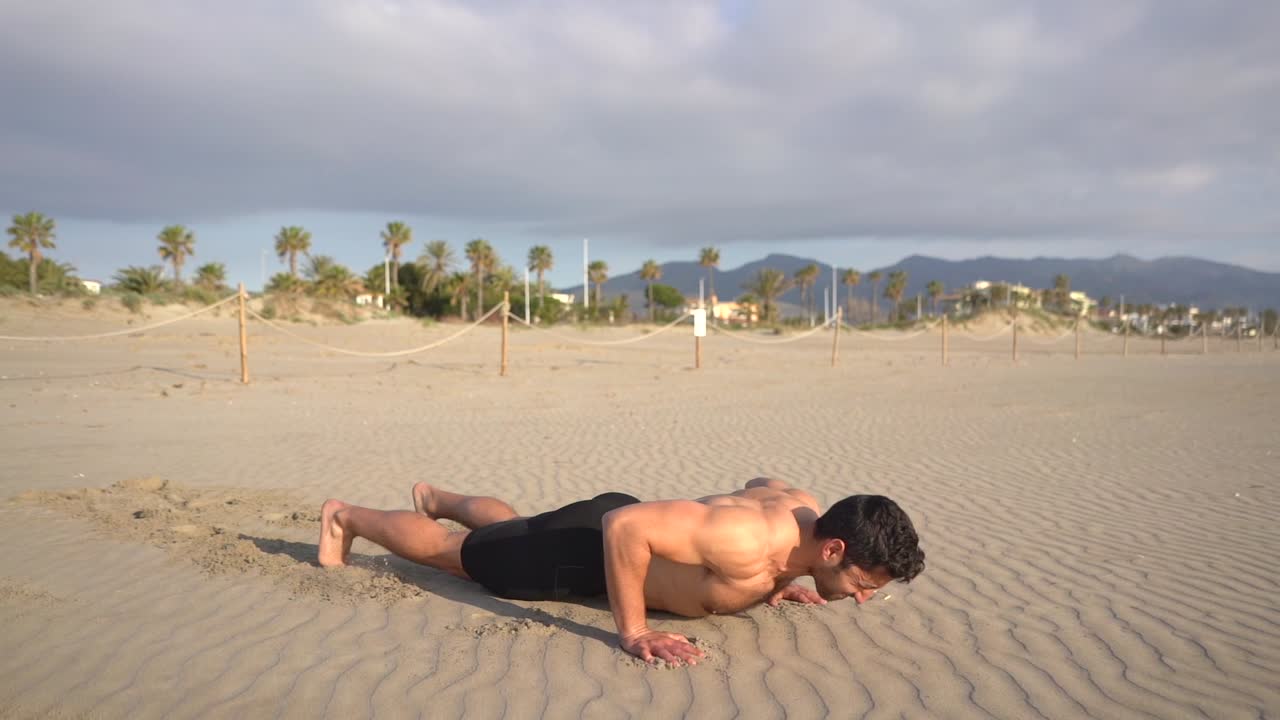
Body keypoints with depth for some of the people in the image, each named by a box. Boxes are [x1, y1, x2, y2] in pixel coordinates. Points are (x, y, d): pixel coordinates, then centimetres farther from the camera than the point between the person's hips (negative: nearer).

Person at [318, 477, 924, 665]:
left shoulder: (803, 505, -15)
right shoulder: (747, 542, -42)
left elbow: (757, 483, 11)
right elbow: (624, 526, -44)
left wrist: (770, 582, 6)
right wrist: (633, 632, -36)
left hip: (615, 518, 7)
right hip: (581, 551, -7)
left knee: (507, 525, 35)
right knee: (451, 551, 17)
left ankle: (436, 497, 62)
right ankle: (346, 516, 40)